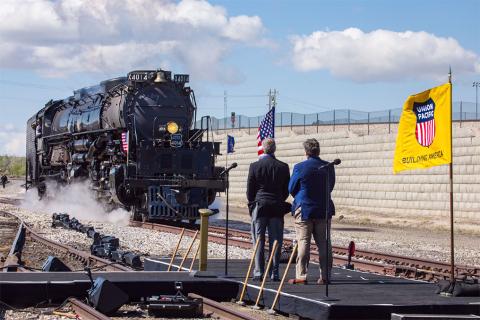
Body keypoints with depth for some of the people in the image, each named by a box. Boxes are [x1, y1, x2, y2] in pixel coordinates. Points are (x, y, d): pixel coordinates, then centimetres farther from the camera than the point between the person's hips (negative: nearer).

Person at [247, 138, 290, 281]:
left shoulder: (255, 166, -4)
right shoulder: (283, 167, 0)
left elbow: (250, 190, 1)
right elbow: (287, 190, 6)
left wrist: (252, 205, 14)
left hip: (259, 206, -1)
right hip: (277, 208, 1)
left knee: (259, 241, 3)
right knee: (276, 241, 5)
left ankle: (258, 272, 1)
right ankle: (274, 273, 4)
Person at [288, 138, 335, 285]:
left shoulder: (299, 167, -10)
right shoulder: (329, 167, -1)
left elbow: (291, 188, -1)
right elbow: (331, 187, 9)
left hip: (304, 209, -3)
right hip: (324, 210, 3)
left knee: (303, 242, 0)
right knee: (324, 244, 7)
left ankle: (301, 275, -2)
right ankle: (325, 276, 9)